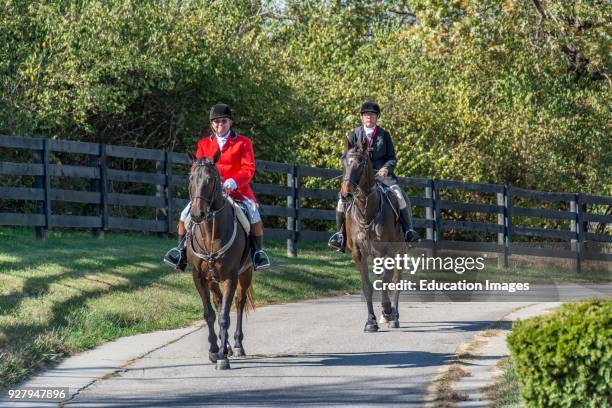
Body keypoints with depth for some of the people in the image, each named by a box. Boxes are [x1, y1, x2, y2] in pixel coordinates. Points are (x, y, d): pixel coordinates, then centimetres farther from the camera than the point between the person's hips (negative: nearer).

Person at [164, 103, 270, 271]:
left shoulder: (243, 143, 2)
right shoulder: (204, 143, 11)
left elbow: (248, 168, -7)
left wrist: (235, 181, -24)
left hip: (237, 190, -3)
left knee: (254, 215, -26)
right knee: (185, 215, -13)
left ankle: (257, 252, -6)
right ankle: (181, 250, 5)